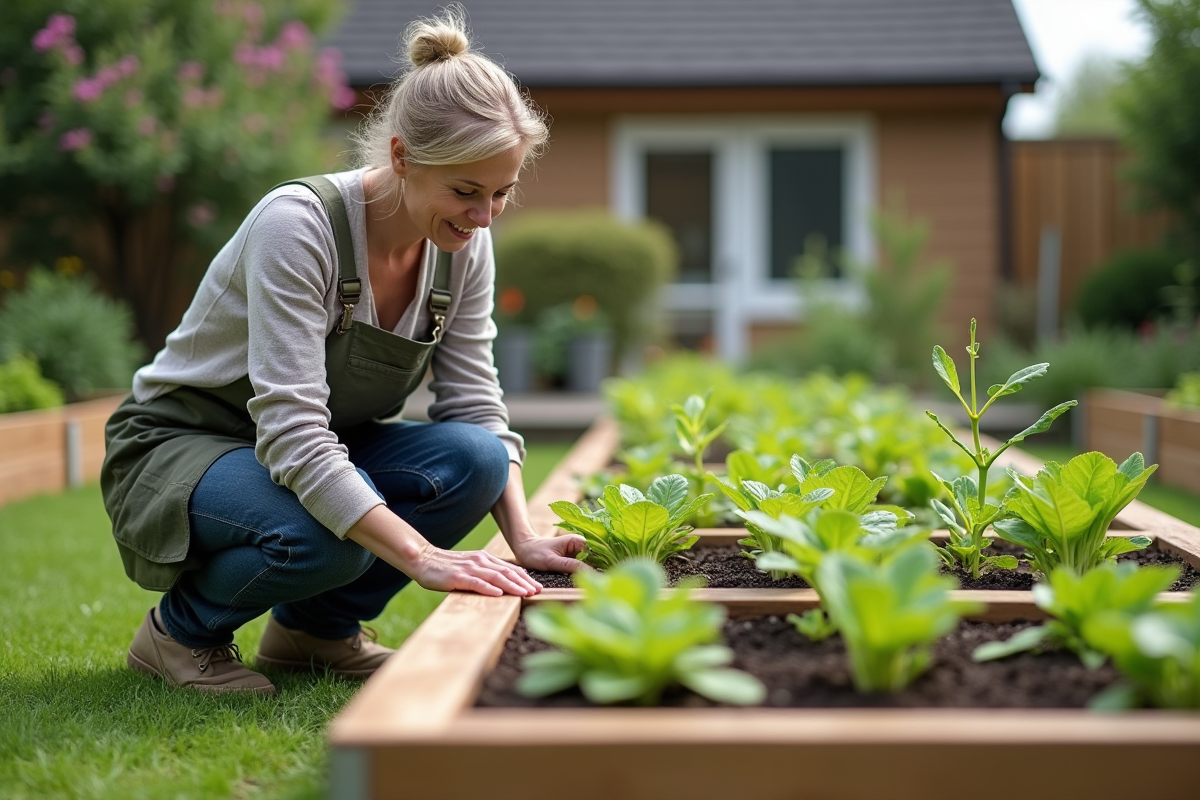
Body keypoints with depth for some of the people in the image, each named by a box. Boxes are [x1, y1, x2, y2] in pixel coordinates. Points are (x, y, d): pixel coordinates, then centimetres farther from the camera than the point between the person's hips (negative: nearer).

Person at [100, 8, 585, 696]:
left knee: (471, 461, -23)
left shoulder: (465, 246, -9)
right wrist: (423, 556, -45)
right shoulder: (297, 224, -30)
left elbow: (476, 407, -6)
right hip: (177, 447, -6)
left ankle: (315, 625, 1)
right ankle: (181, 628, -5)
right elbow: (291, 431, -36)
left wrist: (523, 538, -22)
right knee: (322, 536, -37)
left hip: (319, 453, 6)